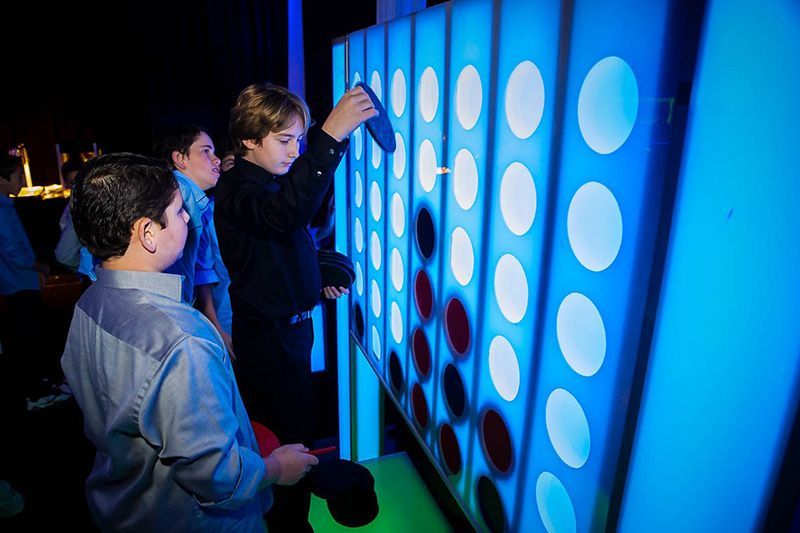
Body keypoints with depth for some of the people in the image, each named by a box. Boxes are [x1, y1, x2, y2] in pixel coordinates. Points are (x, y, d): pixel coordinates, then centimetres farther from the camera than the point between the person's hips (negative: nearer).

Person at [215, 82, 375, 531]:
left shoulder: (275, 182, 12)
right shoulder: (238, 190, -19)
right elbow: (286, 213, -44)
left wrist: (318, 286, 12)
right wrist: (331, 136, -49)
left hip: (291, 323, 10)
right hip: (270, 336, -10)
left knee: (289, 428, 22)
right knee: (292, 437, -2)